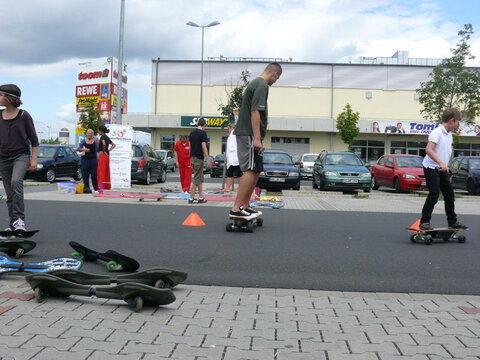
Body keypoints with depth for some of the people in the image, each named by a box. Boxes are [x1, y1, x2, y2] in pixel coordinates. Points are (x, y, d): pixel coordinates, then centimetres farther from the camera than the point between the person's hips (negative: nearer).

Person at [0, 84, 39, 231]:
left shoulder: (23, 115, -5)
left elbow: (34, 140, 0)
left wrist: (33, 159, -6)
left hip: (21, 155, -5)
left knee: (16, 182, -28)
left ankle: (19, 219, -24)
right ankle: (13, 223, 16)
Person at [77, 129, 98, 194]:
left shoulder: (95, 142, 9)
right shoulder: (83, 141, 8)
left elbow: (97, 150, 3)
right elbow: (78, 149, 4)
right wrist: (83, 149, -16)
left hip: (93, 159, 0)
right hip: (85, 159, 0)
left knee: (94, 174, -2)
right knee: (85, 174, -3)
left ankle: (96, 188, 5)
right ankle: (86, 188, 2)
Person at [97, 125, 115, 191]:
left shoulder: (102, 137, -10)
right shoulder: (107, 137, 15)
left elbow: (104, 144, -29)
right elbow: (113, 145, 23)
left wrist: (103, 151, -15)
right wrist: (109, 150, 12)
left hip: (103, 155, -8)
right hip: (107, 156, 8)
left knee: (101, 171, -6)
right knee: (106, 172, 9)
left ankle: (101, 185, -8)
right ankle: (107, 186, 12)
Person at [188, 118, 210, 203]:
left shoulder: (192, 133, 12)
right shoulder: (203, 133, -10)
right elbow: (204, 147, -15)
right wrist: (208, 159, -13)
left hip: (192, 158, 7)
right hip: (199, 158, -7)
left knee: (200, 178, 14)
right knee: (197, 179, -3)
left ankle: (201, 197, 15)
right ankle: (191, 198, -3)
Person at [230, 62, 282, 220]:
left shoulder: (254, 83, 21)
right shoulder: (262, 85, -11)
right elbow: (255, 112, -20)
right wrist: (257, 138, -23)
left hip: (245, 133, 11)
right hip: (249, 134, -11)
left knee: (255, 171, 12)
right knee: (251, 170, -14)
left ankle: (245, 206, 14)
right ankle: (236, 209, -17)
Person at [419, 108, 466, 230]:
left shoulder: (449, 134, 11)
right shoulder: (437, 132, -17)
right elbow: (428, 150, -28)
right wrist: (441, 163, -36)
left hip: (442, 169, 9)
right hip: (431, 168, -9)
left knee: (449, 194, 10)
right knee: (434, 195, -11)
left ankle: (452, 221, 20)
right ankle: (424, 222, -3)